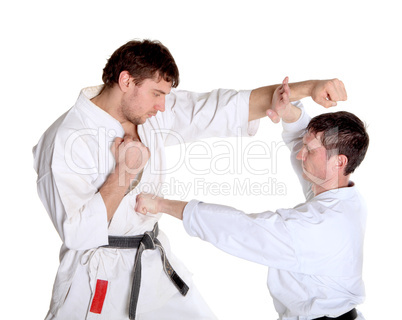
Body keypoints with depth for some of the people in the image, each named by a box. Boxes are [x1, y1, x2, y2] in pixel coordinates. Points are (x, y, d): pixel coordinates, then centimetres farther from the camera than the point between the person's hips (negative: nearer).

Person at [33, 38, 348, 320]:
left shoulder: (154, 113, -3)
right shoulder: (66, 140, -21)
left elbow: (227, 108, -6)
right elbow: (77, 233, -25)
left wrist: (307, 87, -13)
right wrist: (124, 171, -24)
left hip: (155, 262, 6)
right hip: (97, 276, -6)